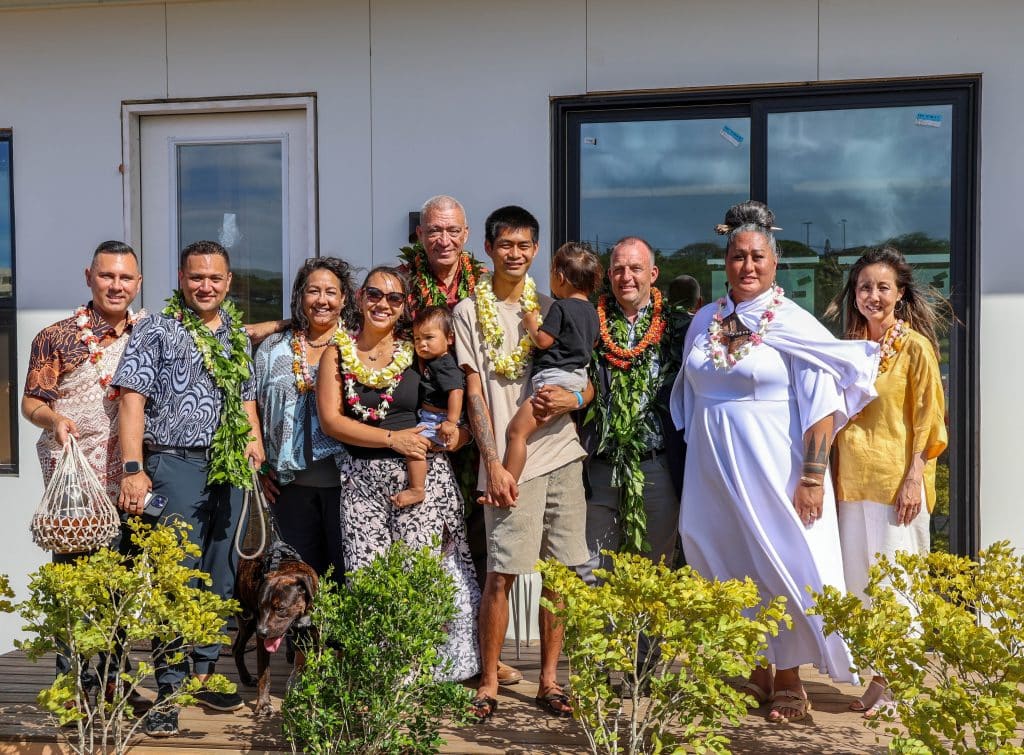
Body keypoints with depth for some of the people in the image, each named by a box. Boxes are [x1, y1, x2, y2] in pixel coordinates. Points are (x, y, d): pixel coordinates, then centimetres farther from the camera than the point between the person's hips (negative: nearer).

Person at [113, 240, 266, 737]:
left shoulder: (237, 336, 16)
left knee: (219, 577, 11)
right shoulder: (157, 331, -1)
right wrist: (133, 469, -16)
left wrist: (254, 439, 4)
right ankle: (169, 690, -1)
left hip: (229, 469, 6)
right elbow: (132, 399, -7)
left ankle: (204, 673, 22)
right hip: (176, 465, -6)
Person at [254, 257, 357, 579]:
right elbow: (254, 411, 15)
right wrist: (261, 467, 9)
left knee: (345, 573, 2)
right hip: (292, 483, 2)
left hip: (344, 480, -2)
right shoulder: (274, 349, 10)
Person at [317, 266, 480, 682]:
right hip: (362, 481, 1)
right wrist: (393, 438, -8)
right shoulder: (337, 353, 8)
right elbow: (331, 420, -1)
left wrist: (454, 434, -8)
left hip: (424, 477, -1)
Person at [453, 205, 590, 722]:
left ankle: (549, 679, 17)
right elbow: (474, 393, -1)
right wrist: (494, 464, -9)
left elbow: (587, 384, 17)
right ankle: (488, 683, 7)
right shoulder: (470, 311, 5)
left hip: (562, 454, 3)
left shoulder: (550, 309, 14)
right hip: (509, 464, -3)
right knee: (501, 575, -6)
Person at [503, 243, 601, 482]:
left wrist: (531, 325, 3)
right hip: (579, 376, 10)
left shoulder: (560, 307, -11)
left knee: (517, 431, -13)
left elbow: (543, 341, -14)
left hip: (554, 378, -10)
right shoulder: (591, 311, 16)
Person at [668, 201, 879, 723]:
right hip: (713, 472, 5)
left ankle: (788, 679, 16)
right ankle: (758, 672, 23)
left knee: (782, 567, 1)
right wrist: (691, 471, 13)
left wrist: (813, 476, -17)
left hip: (771, 469, -4)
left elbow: (821, 406, -11)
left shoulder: (793, 323, -7)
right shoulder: (705, 322, 8)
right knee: (731, 569, 8)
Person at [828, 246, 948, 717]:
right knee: (859, 577, 7)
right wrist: (833, 474, 9)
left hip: (896, 479, -5)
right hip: (852, 479, 5)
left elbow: (928, 421, -7)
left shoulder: (915, 346, -5)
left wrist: (914, 479, -14)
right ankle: (878, 677, 18)